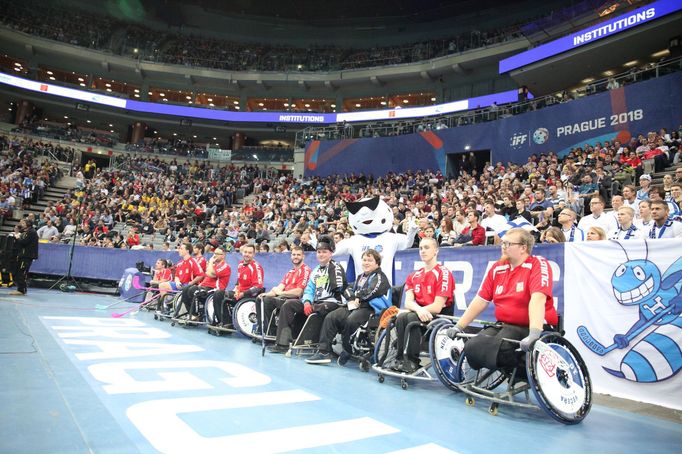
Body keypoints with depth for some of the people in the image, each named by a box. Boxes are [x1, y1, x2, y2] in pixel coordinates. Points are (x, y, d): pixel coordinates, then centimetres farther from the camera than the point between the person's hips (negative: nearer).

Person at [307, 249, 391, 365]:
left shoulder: (380, 277, 2)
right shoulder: (361, 277, 28)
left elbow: (371, 292, -15)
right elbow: (352, 291, 25)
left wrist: (357, 298, -2)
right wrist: (352, 300, 1)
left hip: (369, 308, -8)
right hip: (355, 306, 8)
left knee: (350, 321, -36)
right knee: (330, 317, -12)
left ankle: (347, 351, -15)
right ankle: (324, 352, -15)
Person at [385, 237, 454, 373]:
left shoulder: (443, 273, -9)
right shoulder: (414, 276, 11)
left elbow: (437, 307, -15)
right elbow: (408, 303, -2)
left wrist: (418, 309, -6)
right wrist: (418, 309, -24)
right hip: (420, 314, 5)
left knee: (412, 318, -31)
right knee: (401, 317, -25)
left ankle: (411, 362, -22)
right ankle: (400, 359, -16)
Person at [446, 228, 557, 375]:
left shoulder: (538, 264, -10)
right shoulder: (497, 268, 8)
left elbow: (538, 298, -25)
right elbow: (480, 300, 8)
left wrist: (534, 334, -38)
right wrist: (458, 327, 4)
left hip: (528, 327, -6)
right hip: (503, 325, 6)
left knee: (498, 348, -29)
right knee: (471, 347, -14)